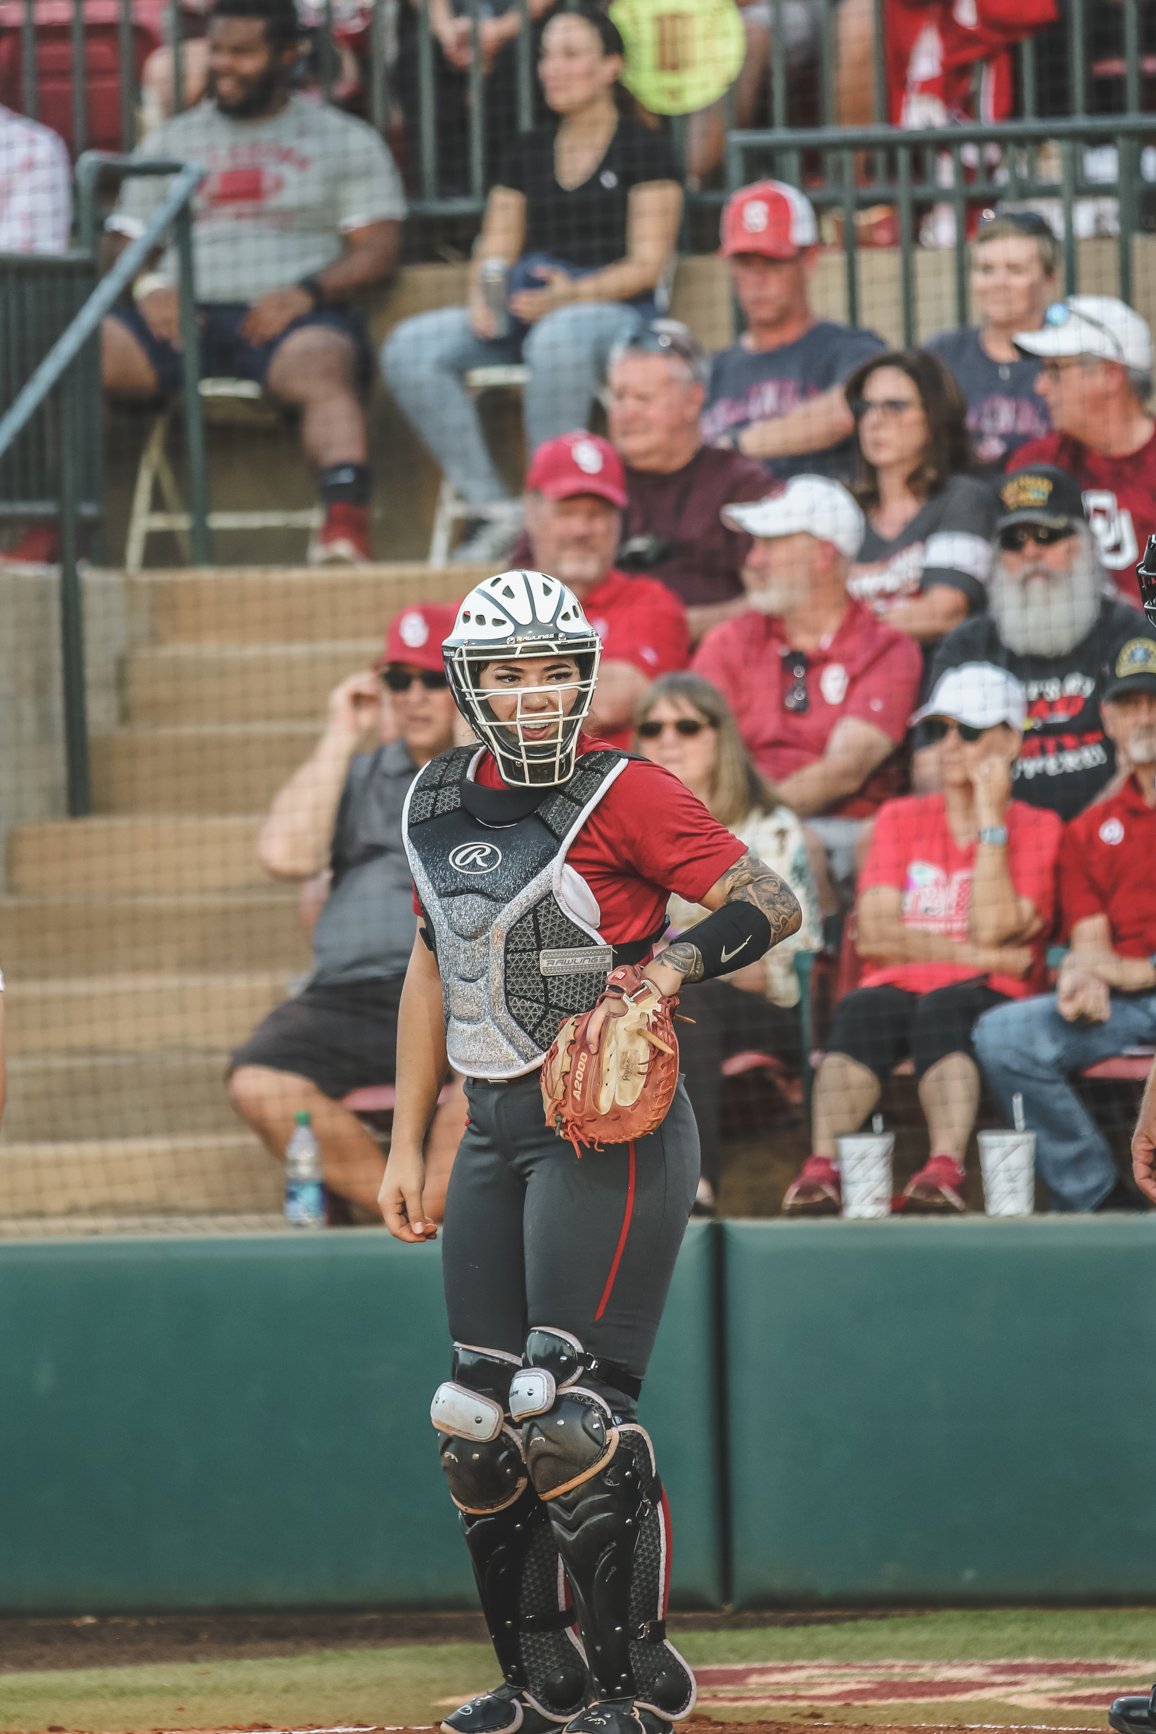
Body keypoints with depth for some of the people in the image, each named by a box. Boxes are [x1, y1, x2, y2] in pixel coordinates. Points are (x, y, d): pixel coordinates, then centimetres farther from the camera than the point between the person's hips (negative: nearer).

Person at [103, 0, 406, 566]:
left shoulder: (346, 140, 16)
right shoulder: (170, 142, 25)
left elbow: (378, 252, 6)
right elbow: (126, 241, 19)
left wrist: (306, 292, -13)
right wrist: (150, 288, -6)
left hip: (292, 315, -3)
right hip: (185, 314, 3)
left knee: (323, 371, -39)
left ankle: (346, 525, -58)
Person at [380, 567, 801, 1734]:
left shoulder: (623, 796, -9)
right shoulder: (438, 805, 12)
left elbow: (773, 902, -13)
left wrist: (678, 962, -31)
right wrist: (405, 1146, 19)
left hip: (613, 1128, -7)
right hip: (497, 1133, 7)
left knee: (572, 1414, -13)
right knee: (478, 1424, 7)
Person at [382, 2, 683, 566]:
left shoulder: (645, 149, 4)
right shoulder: (527, 153, 20)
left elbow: (647, 264, -5)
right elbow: (494, 250, 16)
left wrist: (572, 293, -21)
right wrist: (483, 298, -7)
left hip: (614, 309, -6)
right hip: (525, 306, 6)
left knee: (558, 337, -43)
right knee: (409, 350, -21)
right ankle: (495, 511, -22)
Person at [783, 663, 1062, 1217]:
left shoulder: (1036, 829, 12)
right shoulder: (901, 818, 20)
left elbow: (992, 929, -7)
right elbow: (874, 935, 4)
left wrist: (990, 818, -3)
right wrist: (980, 955, -6)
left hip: (989, 1000, -2)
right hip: (899, 987, 2)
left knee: (945, 1007, -38)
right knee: (860, 1010, -34)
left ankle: (944, 1169, -57)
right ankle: (822, 1167, -51)